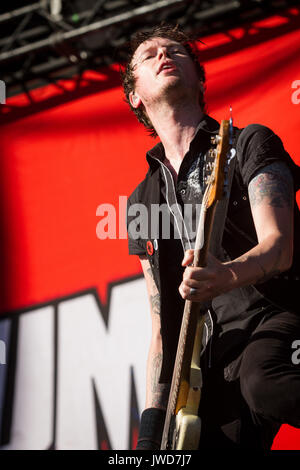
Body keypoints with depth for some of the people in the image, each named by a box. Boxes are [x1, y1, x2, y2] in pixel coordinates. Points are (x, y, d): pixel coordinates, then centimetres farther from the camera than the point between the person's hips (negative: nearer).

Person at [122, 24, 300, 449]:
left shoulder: (250, 143, 6)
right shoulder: (142, 202, 20)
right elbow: (162, 324, 20)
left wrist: (227, 276, -33)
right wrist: (152, 417, 9)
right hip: (216, 353, 5)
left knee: (261, 381, -37)